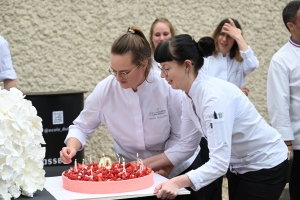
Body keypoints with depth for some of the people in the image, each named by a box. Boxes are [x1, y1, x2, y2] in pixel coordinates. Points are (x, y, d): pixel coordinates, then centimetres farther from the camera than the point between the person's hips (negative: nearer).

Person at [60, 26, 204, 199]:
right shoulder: (105, 90, -19)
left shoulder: (169, 87, -23)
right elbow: (82, 127, -6)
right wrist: (72, 147, -25)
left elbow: (181, 137, -15)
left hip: (178, 169, -1)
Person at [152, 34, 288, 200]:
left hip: (265, 166, -8)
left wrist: (177, 183, -43)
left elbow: (220, 163, -35)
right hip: (240, 165, 8)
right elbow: (186, 146, 3)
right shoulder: (189, 96, -5)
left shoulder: (214, 96, -31)